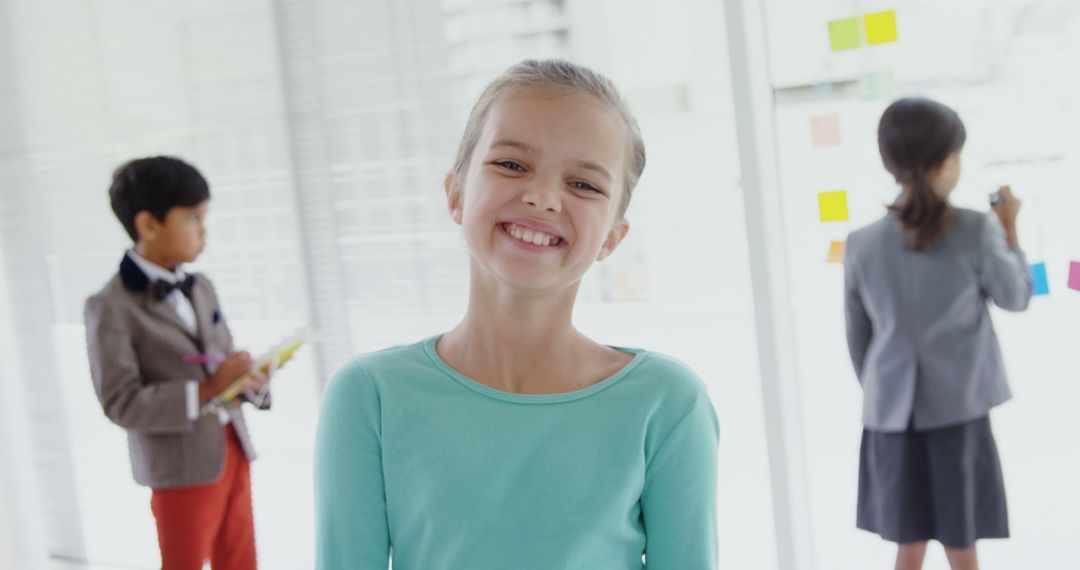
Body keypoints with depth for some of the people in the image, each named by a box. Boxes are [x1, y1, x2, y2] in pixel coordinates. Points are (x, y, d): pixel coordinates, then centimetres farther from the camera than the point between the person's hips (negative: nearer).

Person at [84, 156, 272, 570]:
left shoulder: (200, 287, 9)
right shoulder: (111, 306, -13)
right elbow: (120, 402, -18)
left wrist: (250, 379, -10)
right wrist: (204, 392, -24)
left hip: (232, 450, 7)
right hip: (182, 467, -6)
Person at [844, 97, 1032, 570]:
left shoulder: (862, 245, -5)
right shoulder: (975, 231, -12)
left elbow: (858, 338, 4)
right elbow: (1016, 298, 5)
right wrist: (1009, 228, 16)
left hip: (893, 416, 2)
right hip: (958, 412, -2)